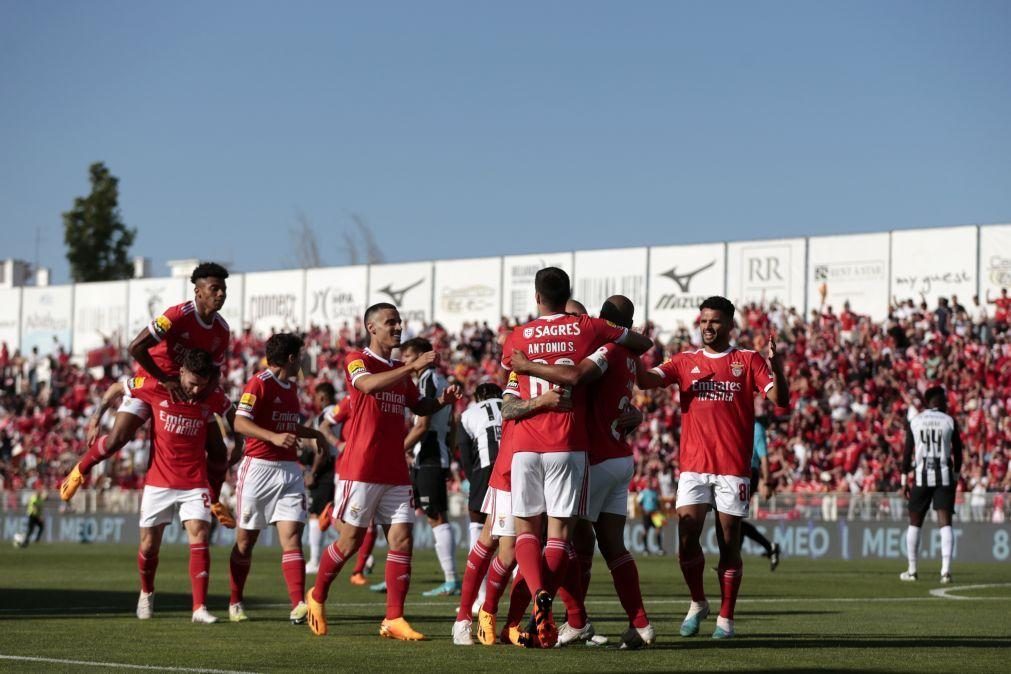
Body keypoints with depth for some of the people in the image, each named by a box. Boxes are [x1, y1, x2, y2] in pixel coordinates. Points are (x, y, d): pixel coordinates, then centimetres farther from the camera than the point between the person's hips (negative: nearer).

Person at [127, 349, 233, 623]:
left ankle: (199, 608, -16)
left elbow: (229, 414, 16)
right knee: (149, 544, 6)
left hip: (195, 482, 0)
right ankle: (146, 593, 35)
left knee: (199, 537, -16)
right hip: (158, 481, 0)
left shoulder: (214, 398, -7)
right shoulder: (154, 388, -12)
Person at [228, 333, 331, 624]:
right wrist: (274, 437, -30)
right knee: (245, 540, 4)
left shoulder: (292, 386, 17)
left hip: (290, 470, 6)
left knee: (292, 536, -8)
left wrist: (316, 435, 23)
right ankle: (235, 603, 19)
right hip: (259, 467, -6)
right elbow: (240, 423, -19)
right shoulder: (259, 383, -9)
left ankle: (298, 606, -17)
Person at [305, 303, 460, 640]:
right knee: (351, 541, 0)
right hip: (361, 470, -6)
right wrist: (414, 367, -34)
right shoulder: (356, 360, -5)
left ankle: (393, 619, -1)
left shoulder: (400, 371, 17)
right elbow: (369, 384, -27)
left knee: (402, 539, -3)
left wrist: (441, 400, 6)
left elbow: (418, 406, 28)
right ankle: (317, 596, 23)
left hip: (395, 471, 6)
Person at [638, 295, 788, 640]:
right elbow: (647, 379, -1)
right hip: (693, 466, 2)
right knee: (686, 540, -6)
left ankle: (726, 618, 11)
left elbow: (780, 400, -4)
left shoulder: (749, 361, 4)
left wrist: (775, 366, -22)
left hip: (733, 468, -2)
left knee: (729, 544, 2)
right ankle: (697, 603, 16)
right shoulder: (686, 362, 11)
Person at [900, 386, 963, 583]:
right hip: (944, 476, -1)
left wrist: (904, 480, 7)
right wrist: (956, 476, 17)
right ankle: (946, 569, -15)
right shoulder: (950, 421, 1)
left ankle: (912, 570, 17)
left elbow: (908, 452, 2)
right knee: (945, 523, -4)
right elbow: (957, 452, 4)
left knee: (915, 523, 13)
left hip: (921, 477, 1)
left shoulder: (914, 422, 4)